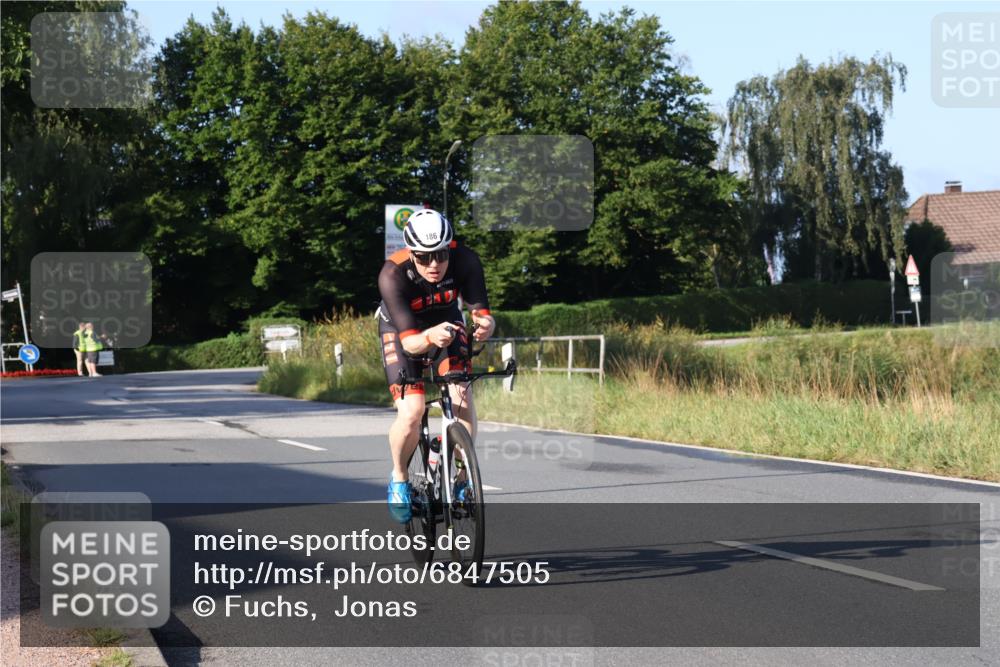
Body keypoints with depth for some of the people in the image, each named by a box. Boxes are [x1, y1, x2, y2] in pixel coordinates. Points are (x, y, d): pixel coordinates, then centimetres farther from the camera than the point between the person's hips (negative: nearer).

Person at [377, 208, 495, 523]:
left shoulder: (465, 261, -29)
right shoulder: (393, 275, -35)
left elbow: (481, 311, -32)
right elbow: (409, 341, -38)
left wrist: (485, 325, -57)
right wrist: (429, 338, -60)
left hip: (446, 322, 2)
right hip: (402, 331, -2)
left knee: (463, 397, -23)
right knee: (411, 413, -21)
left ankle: (462, 478, -2)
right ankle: (399, 479, 7)